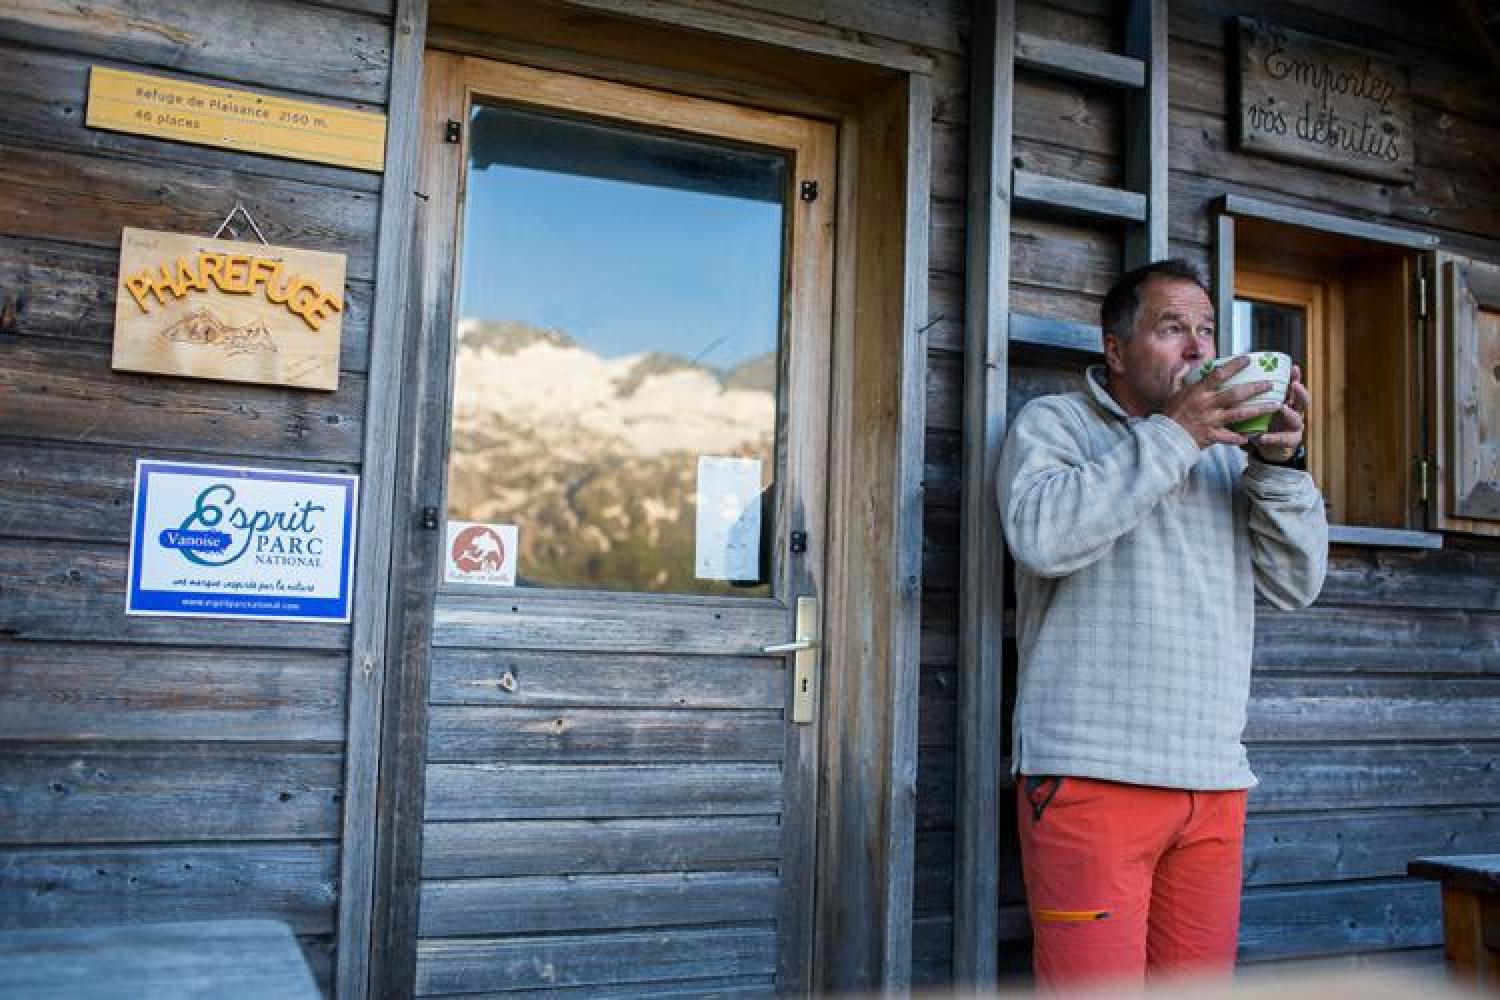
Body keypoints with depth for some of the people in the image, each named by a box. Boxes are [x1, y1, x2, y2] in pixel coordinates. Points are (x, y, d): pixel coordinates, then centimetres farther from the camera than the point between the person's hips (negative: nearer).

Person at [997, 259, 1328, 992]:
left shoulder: (1227, 451, 19)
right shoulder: (1053, 424, 5)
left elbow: (1294, 586, 13)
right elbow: (1042, 536, -16)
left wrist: (1278, 463, -2)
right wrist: (1173, 435, -13)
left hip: (1215, 781, 5)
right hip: (1091, 774, -5)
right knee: (1094, 980, -8)